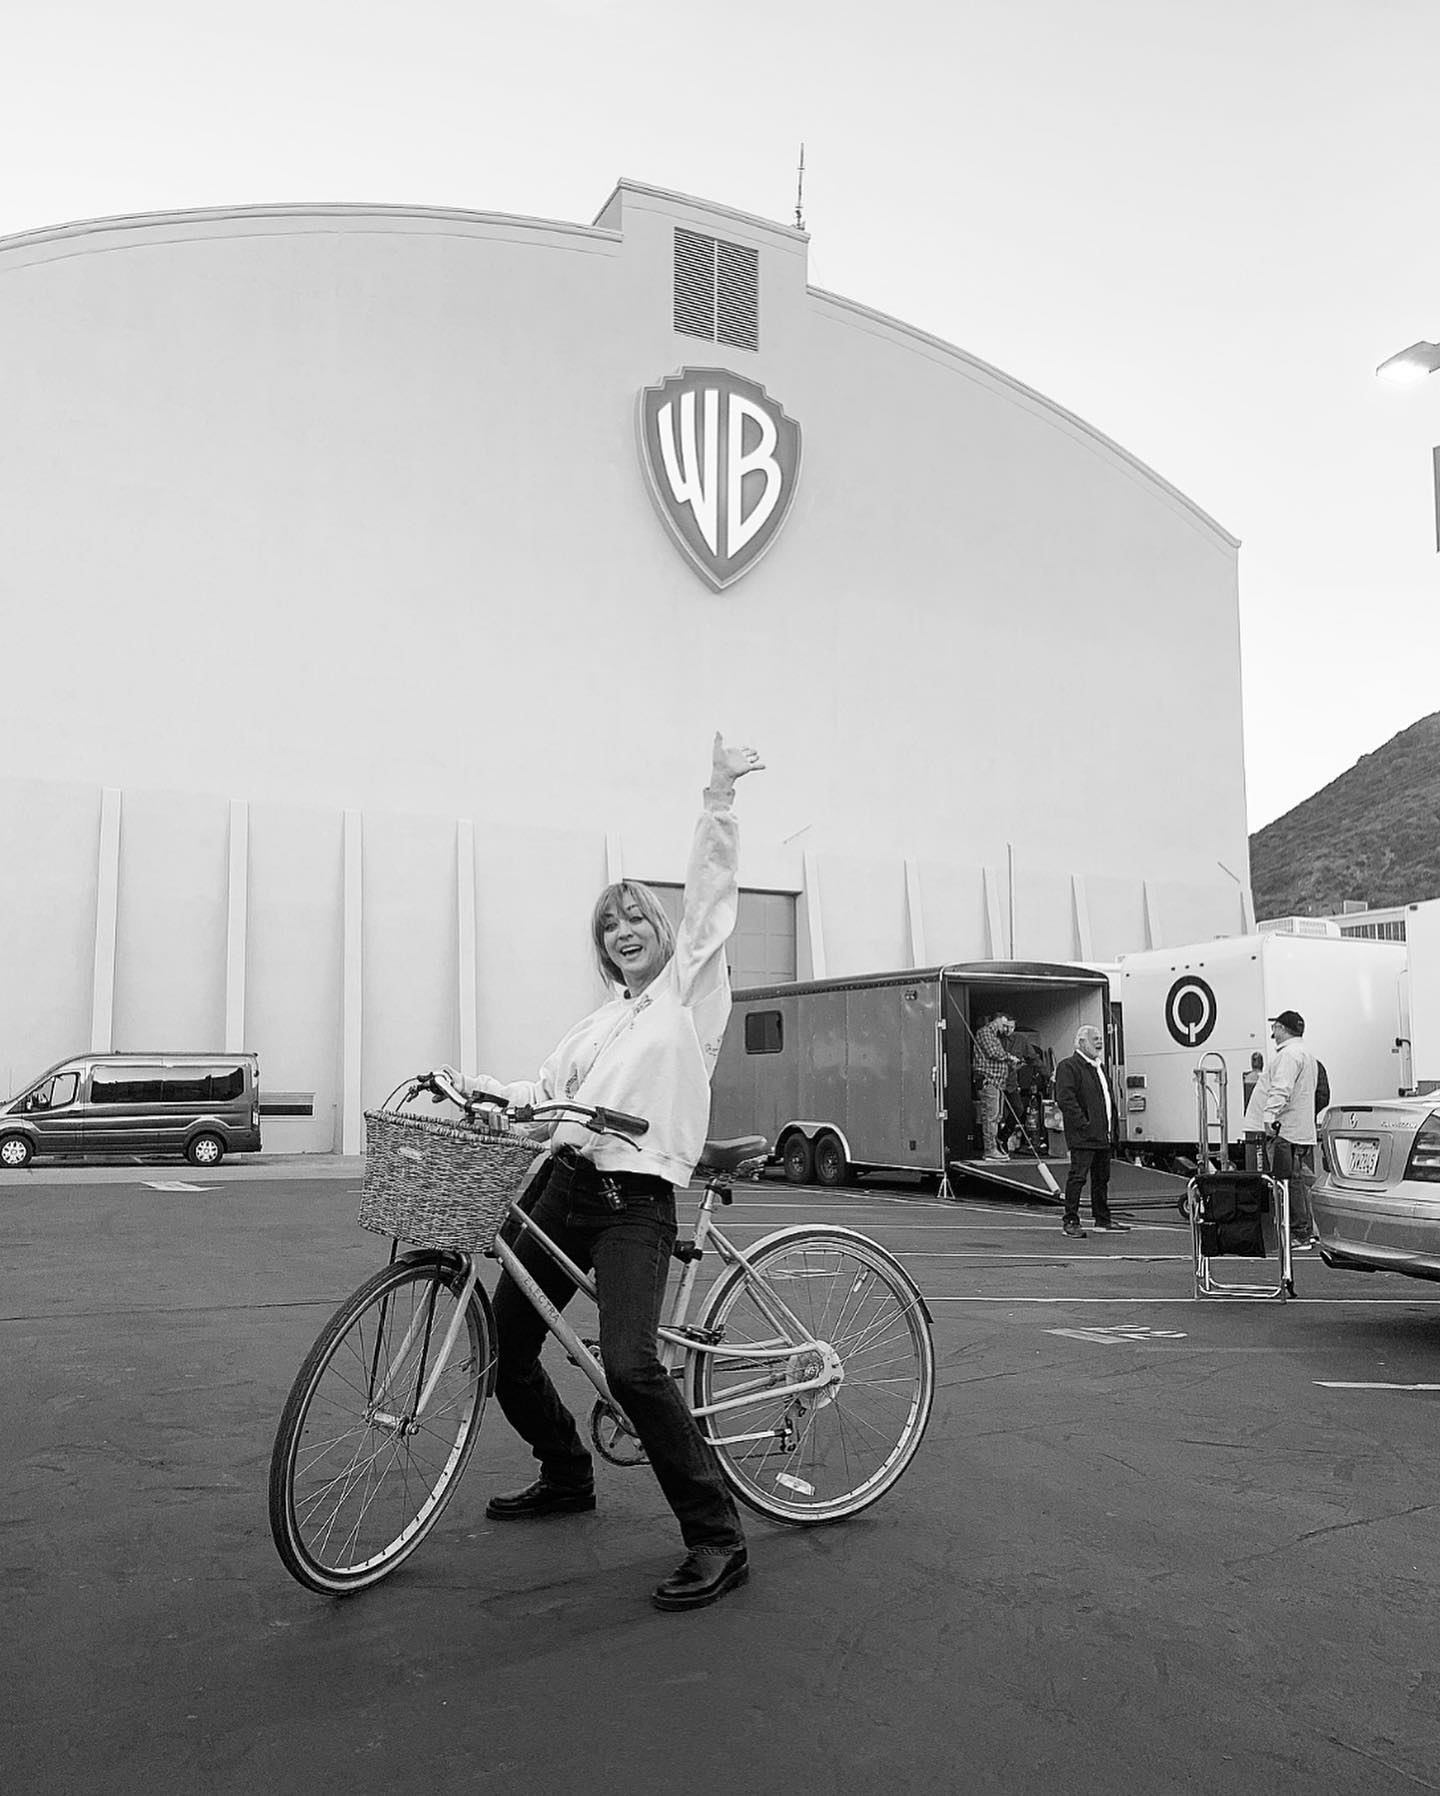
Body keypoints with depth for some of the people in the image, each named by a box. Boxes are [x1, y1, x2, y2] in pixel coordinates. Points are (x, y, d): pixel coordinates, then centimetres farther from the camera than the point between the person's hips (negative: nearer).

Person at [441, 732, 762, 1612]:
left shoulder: (693, 985, 4)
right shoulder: (601, 1019, 21)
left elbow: (713, 893, -6)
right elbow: (547, 1088, 17)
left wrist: (719, 800, -13)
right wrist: (479, 1086, 1)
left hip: (637, 1198, -7)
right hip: (564, 1184, 7)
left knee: (628, 1361, -25)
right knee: (506, 1352, 12)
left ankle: (718, 1538, -12)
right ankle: (567, 1475, 38)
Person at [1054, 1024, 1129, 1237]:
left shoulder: (1100, 1067, 20)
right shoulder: (1068, 1066, -10)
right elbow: (1065, 1099, -19)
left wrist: (1111, 1127, 17)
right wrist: (1083, 1124, -20)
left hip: (1103, 1136, 9)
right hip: (1082, 1137, -9)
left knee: (1102, 1178, 14)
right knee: (1077, 1177, -7)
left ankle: (1103, 1220, 23)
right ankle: (1071, 1221, -2)